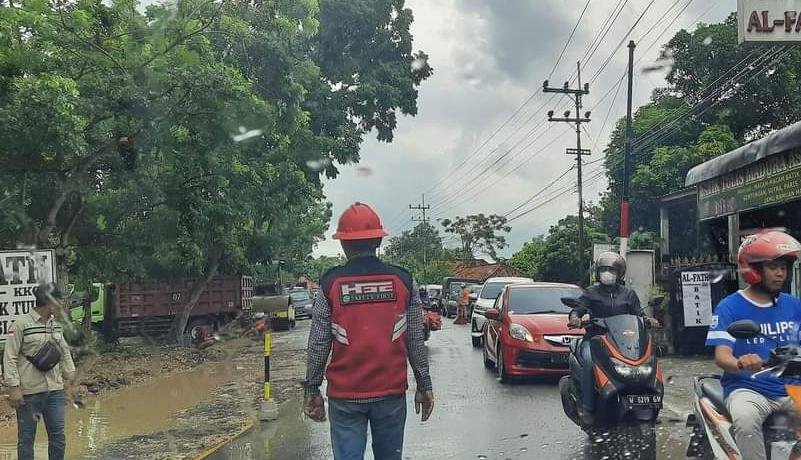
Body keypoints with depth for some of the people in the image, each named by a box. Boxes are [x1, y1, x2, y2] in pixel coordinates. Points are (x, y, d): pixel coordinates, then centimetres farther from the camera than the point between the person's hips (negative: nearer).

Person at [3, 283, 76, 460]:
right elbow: (10, 358, -10)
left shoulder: (56, 326, 9)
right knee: (26, 439, 6)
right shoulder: (21, 324, -10)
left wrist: (69, 382, 16)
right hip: (29, 392, -6)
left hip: (55, 390, 6)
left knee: (58, 437, 10)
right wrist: (14, 388, -14)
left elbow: (65, 354, 17)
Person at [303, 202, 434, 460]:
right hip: (391, 392, 1)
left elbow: (318, 344, -2)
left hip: (345, 396, -1)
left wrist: (312, 390, 7)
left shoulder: (330, 284, -4)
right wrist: (424, 385, 11)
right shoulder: (402, 281, -1)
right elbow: (416, 341, 2)